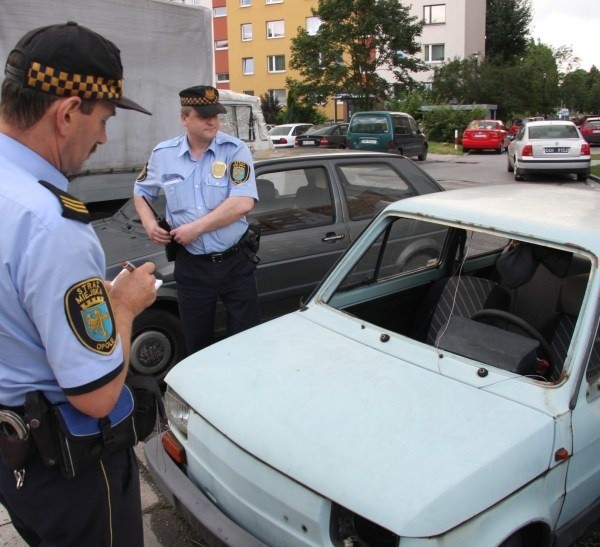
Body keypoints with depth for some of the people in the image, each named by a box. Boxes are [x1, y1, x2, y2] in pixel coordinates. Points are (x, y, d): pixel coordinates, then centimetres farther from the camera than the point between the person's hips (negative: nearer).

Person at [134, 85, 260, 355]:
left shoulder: (235, 150, -10)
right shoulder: (163, 154, 1)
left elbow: (242, 203, -21)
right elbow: (141, 191, 17)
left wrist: (196, 228, -18)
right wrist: (149, 224, -2)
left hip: (235, 262, -2)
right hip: (191, 266, 3)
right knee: (197, 344, 16)